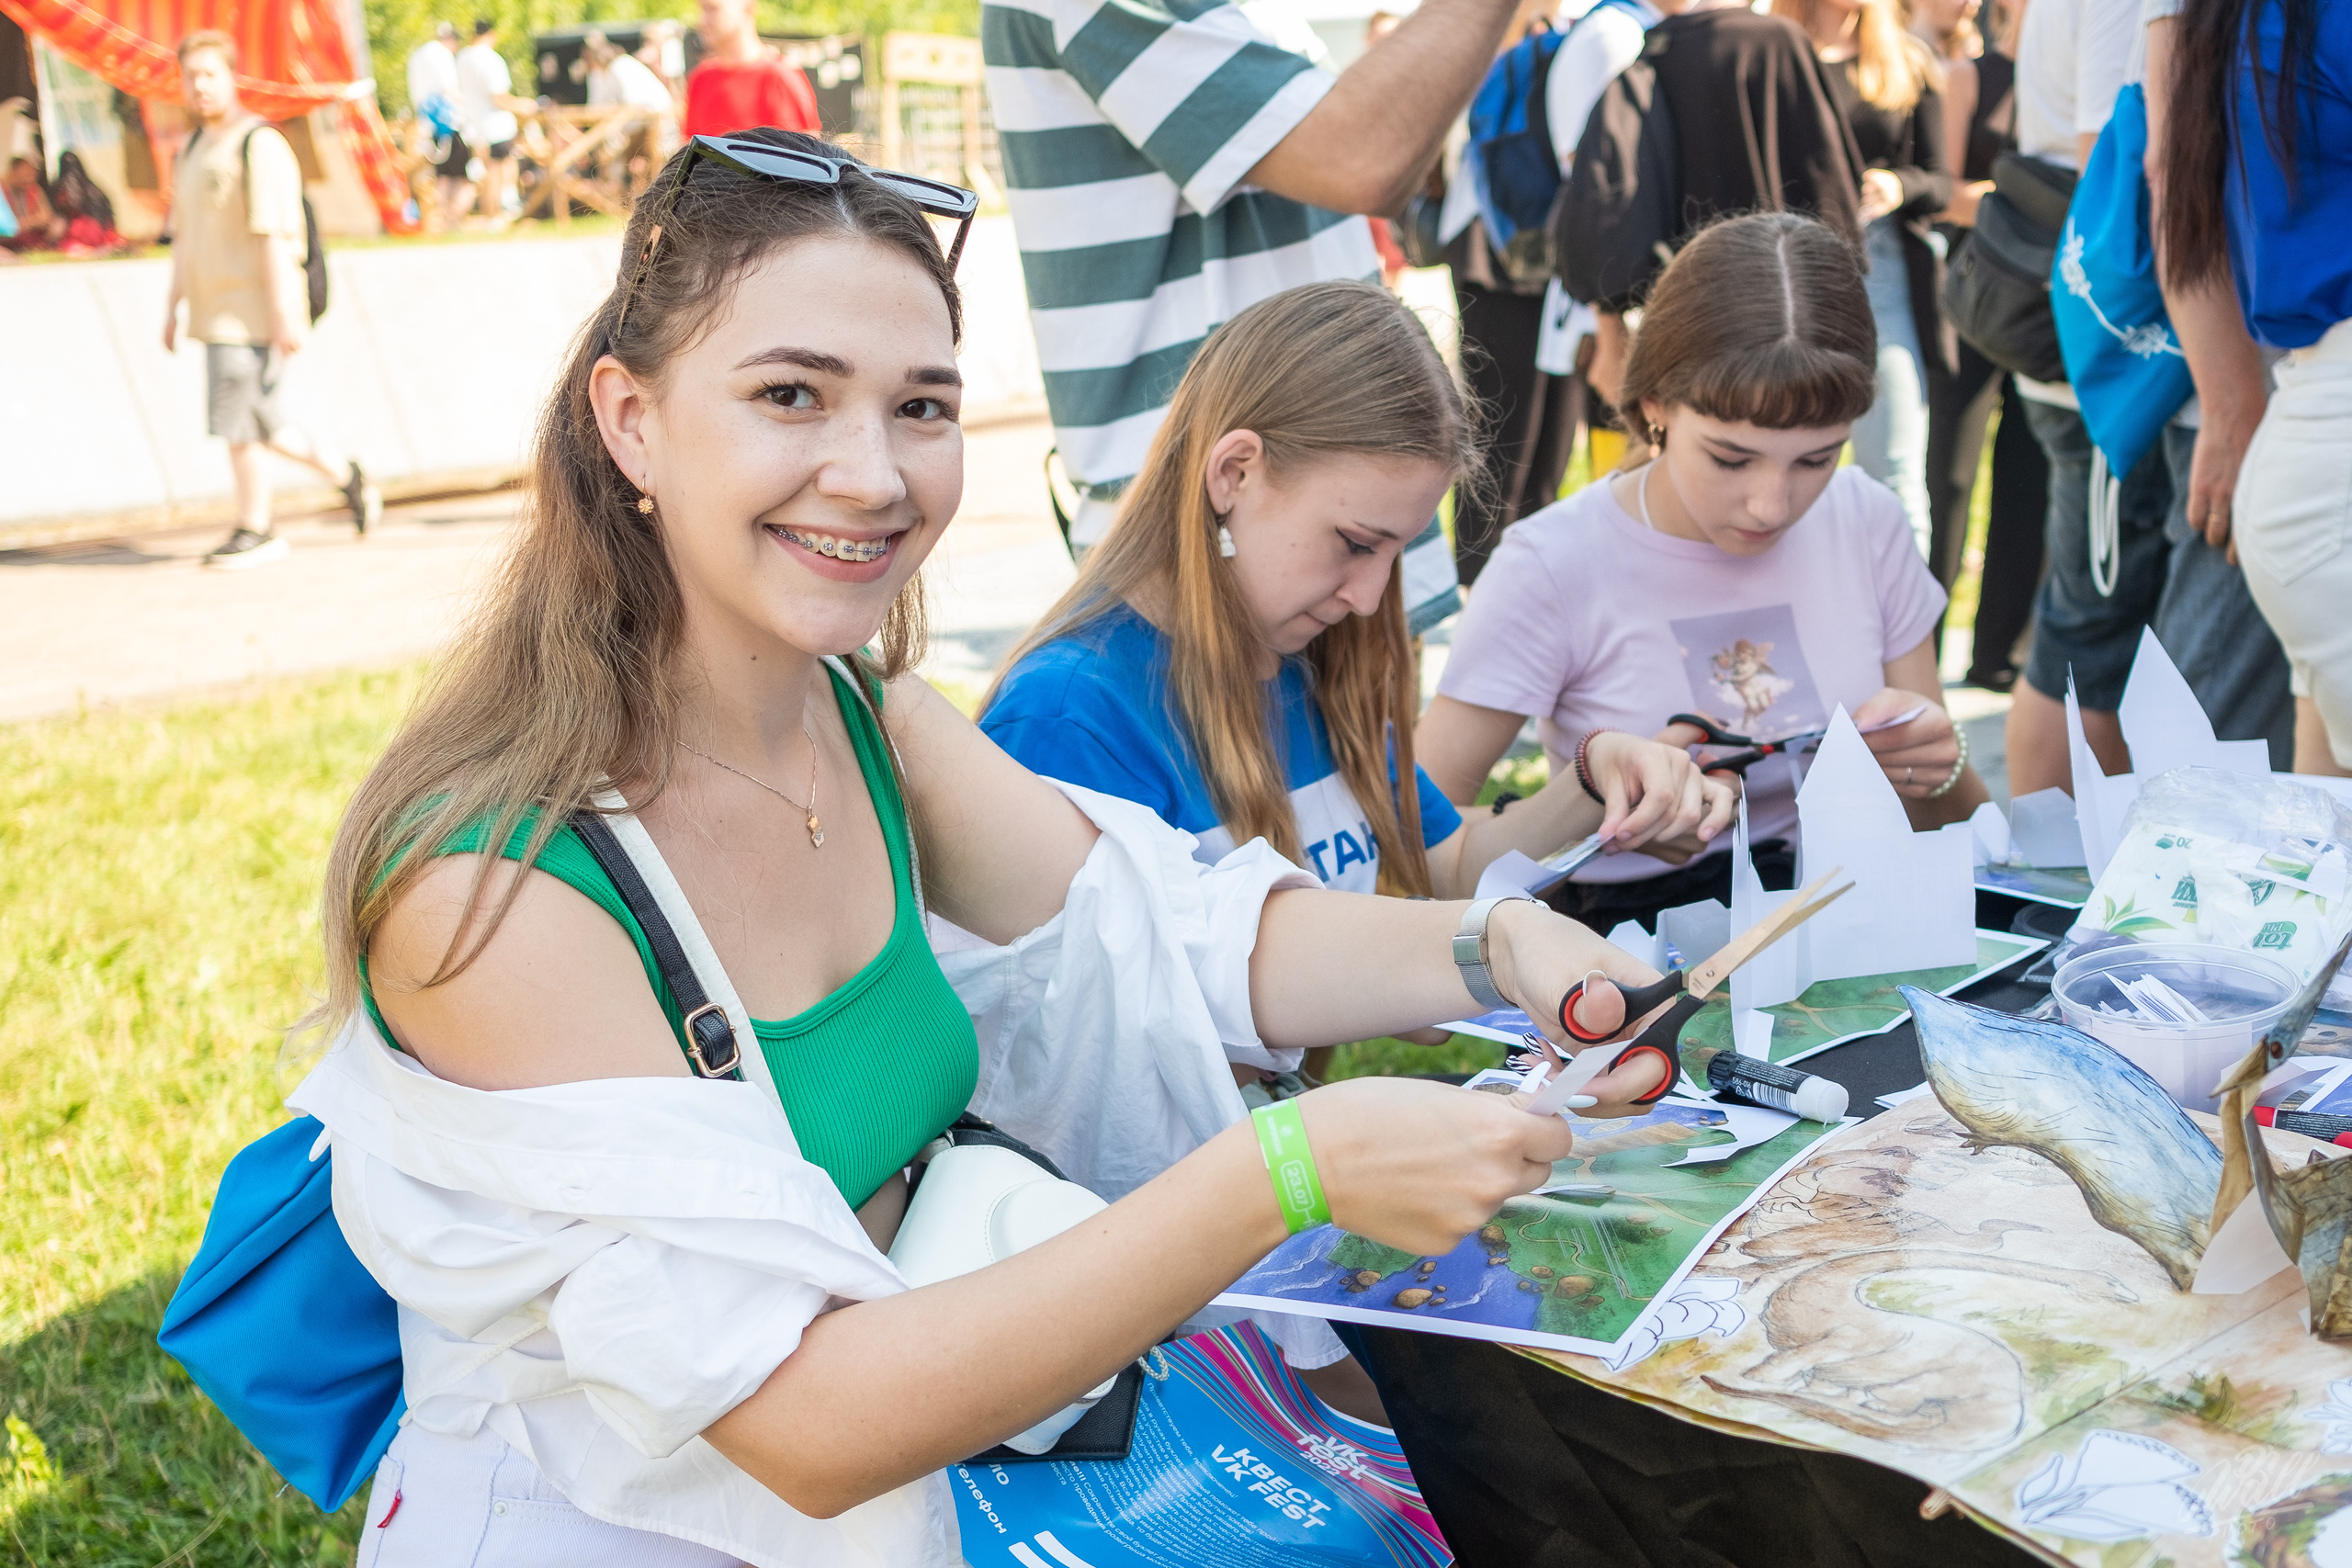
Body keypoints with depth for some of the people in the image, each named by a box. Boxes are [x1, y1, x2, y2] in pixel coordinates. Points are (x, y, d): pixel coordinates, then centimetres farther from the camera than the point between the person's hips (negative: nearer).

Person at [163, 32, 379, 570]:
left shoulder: (259, 146, -11)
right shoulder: (192, 151, 16)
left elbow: (276, 237, -16)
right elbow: (183, 237, 21)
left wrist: (285, 314, -20)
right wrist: (173, 307, 19)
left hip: (253, 313, -8)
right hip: (215, 312, 8)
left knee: (237, 419, -7)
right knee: (259, 423, 12)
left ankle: (255, 530, 5)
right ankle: (347, 476, 29)